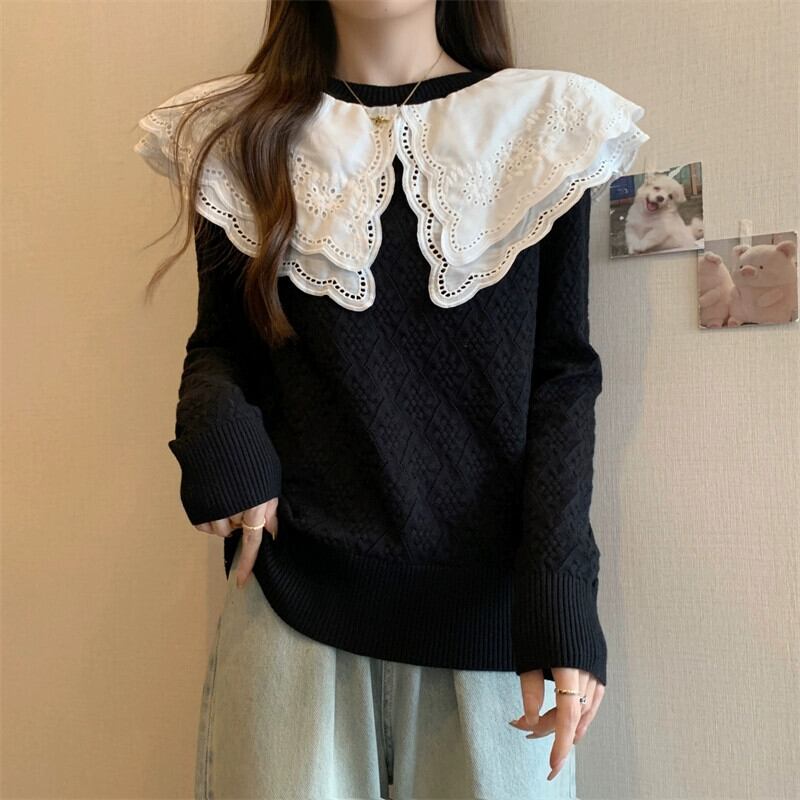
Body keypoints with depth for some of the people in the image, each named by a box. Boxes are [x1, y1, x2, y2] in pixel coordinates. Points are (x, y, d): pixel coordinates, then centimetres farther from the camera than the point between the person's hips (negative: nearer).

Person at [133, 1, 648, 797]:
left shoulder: (547, 126, 3)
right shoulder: (244, 136, 5)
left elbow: (562, 377, 0)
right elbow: (220, 346, 10)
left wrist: (559, 595, -11)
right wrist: (219, 437, -13)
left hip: (487, 604, 1)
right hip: (292, 597, 0)